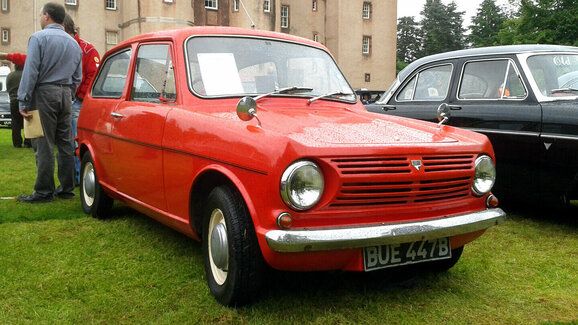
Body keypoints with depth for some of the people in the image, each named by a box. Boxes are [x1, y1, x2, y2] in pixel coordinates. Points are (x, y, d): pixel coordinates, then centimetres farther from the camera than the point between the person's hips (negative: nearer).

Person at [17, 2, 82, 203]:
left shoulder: (39, 38, -6)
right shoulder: (74, 43, 15)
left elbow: (30, 72, -11)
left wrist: (23, 102, -10)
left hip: (45, 93, -6)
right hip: (65, 94, 6)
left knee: (44, 145, -4)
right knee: (65, 143, 10)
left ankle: (44, 192, -1)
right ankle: (67, 188, 14)